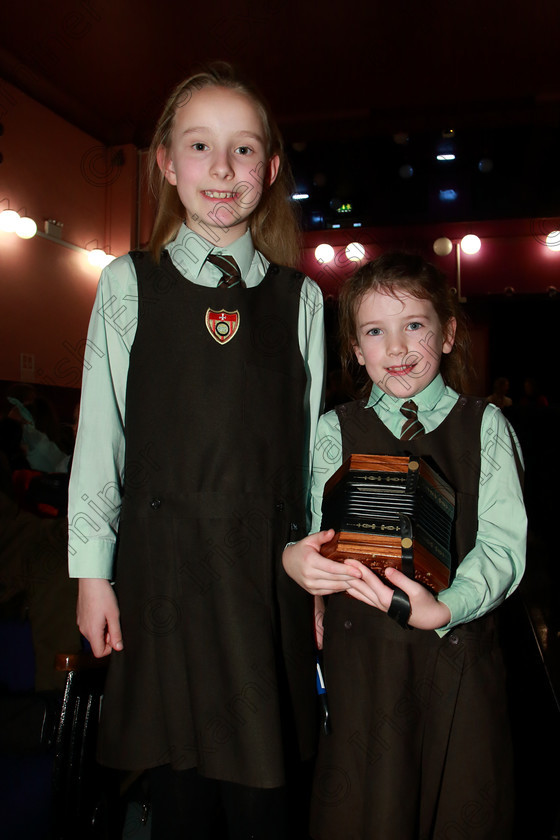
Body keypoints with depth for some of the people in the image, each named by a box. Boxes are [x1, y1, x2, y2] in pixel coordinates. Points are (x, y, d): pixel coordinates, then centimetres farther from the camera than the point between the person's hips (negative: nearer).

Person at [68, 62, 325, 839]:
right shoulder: (129, 284, 2)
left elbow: (310, 441, 5)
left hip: (269, 567, 1)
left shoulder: (300, 297, 5)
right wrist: (93, 571, 0)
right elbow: (100, 432, 2)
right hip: (164, 561, 0)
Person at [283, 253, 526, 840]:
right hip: (360, 656, 0)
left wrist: (443, 607, -27)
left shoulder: (485, 426, 1)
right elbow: (320, 535, 0)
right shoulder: (336, 430, 4)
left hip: (459, 651, 0)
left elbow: (503, 544, -8)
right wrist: (294, 558, -24)